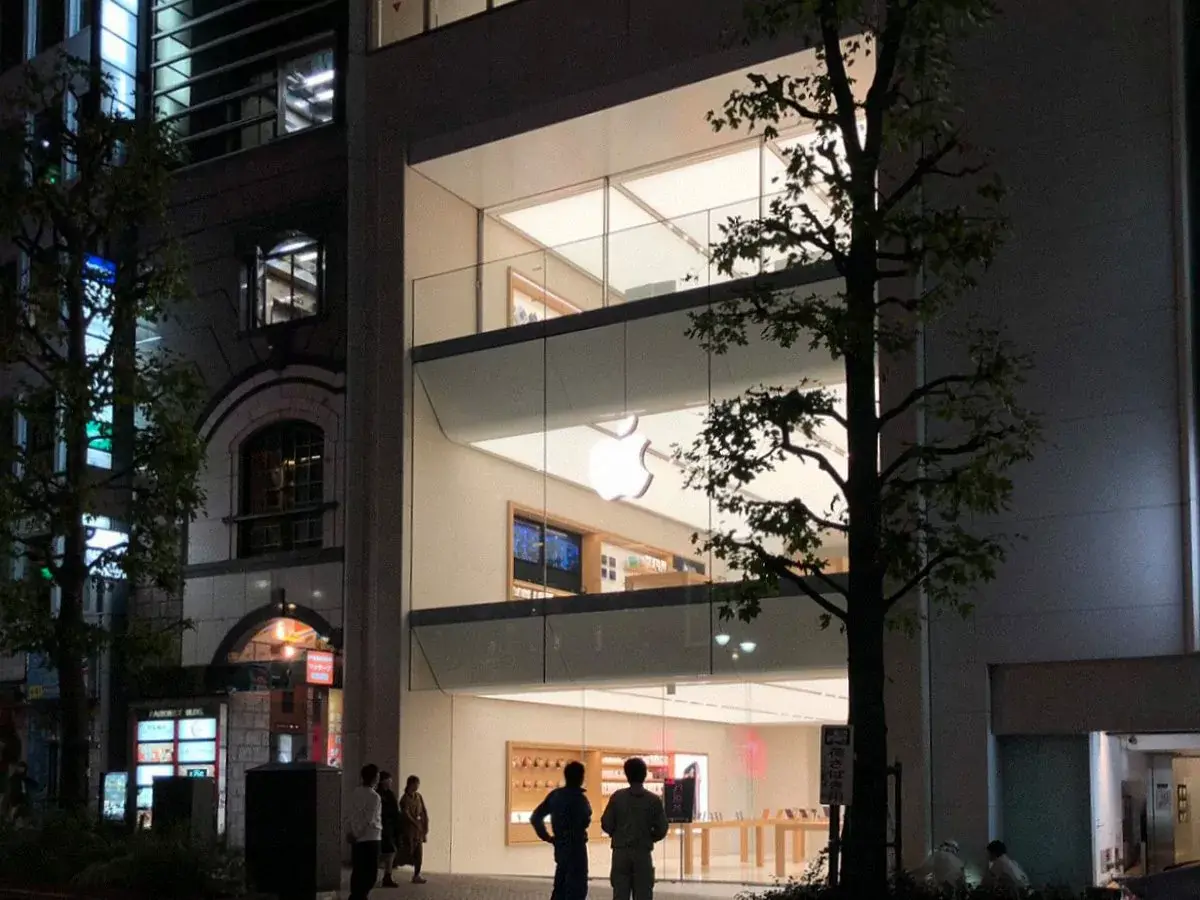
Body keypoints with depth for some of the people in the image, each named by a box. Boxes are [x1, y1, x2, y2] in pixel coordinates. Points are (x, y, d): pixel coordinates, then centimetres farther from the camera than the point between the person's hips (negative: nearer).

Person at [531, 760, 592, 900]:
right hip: (575, 847, -7)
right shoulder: (579, 798, -15)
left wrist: (547, 837, 9)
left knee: (560, 887, 15)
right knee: (577, 889, -1)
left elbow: (535, 818, 8)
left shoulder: (555, 795, 7)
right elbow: (584, 821, -26)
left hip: (560, 847, 7)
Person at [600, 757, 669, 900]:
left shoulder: (617, 796, -3)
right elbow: (661, 830, -3)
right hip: (643, 853, -1)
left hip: (620, 852, 1)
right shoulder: (654, 800, -3)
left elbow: (606, 825, -3)